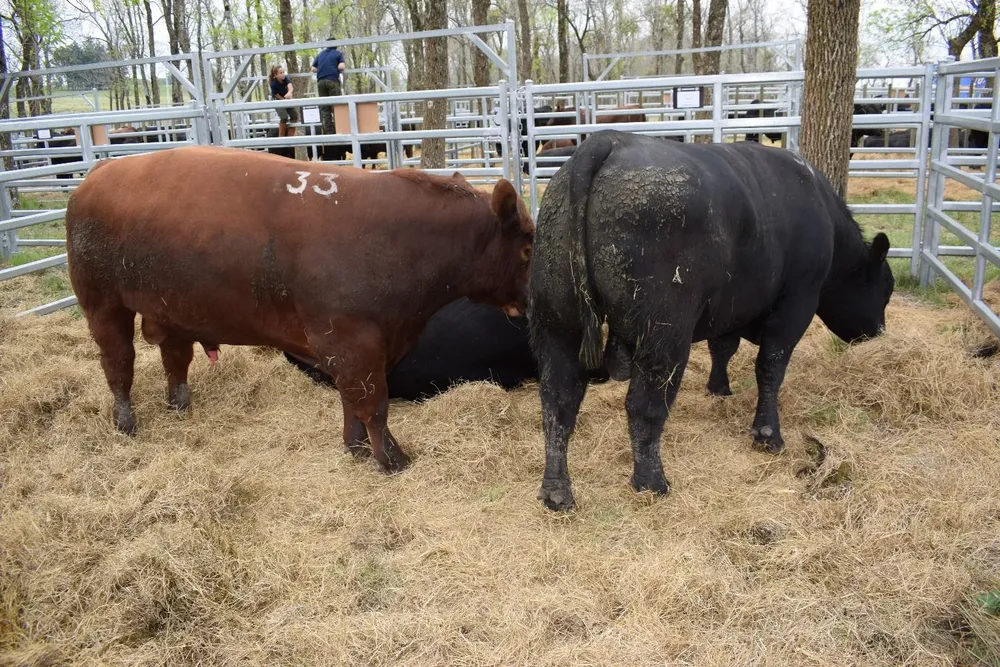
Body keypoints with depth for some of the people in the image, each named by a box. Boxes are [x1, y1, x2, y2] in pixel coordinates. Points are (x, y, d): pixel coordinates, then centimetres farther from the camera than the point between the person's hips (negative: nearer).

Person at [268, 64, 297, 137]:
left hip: (287, 99, 5)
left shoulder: (286, 78, -20)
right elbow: (278, 96, -19)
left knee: (294, 115, -5)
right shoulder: (274, 84, -27)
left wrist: (289, 93, -61)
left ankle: (291, 136, 6)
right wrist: (286, 100, -29)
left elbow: (290, 86, -39)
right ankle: (281, 137, -12)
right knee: (284, 117, -22)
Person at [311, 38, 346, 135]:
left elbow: (313, 69, 15)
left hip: (320, 81, 4)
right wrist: (344, 68, 13)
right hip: (333, 80, -4)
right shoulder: (338, 53, 5)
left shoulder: (320, 54, 19)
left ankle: (327, 131, -2)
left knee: (324, 108, 3)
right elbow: (341, 66, -9)